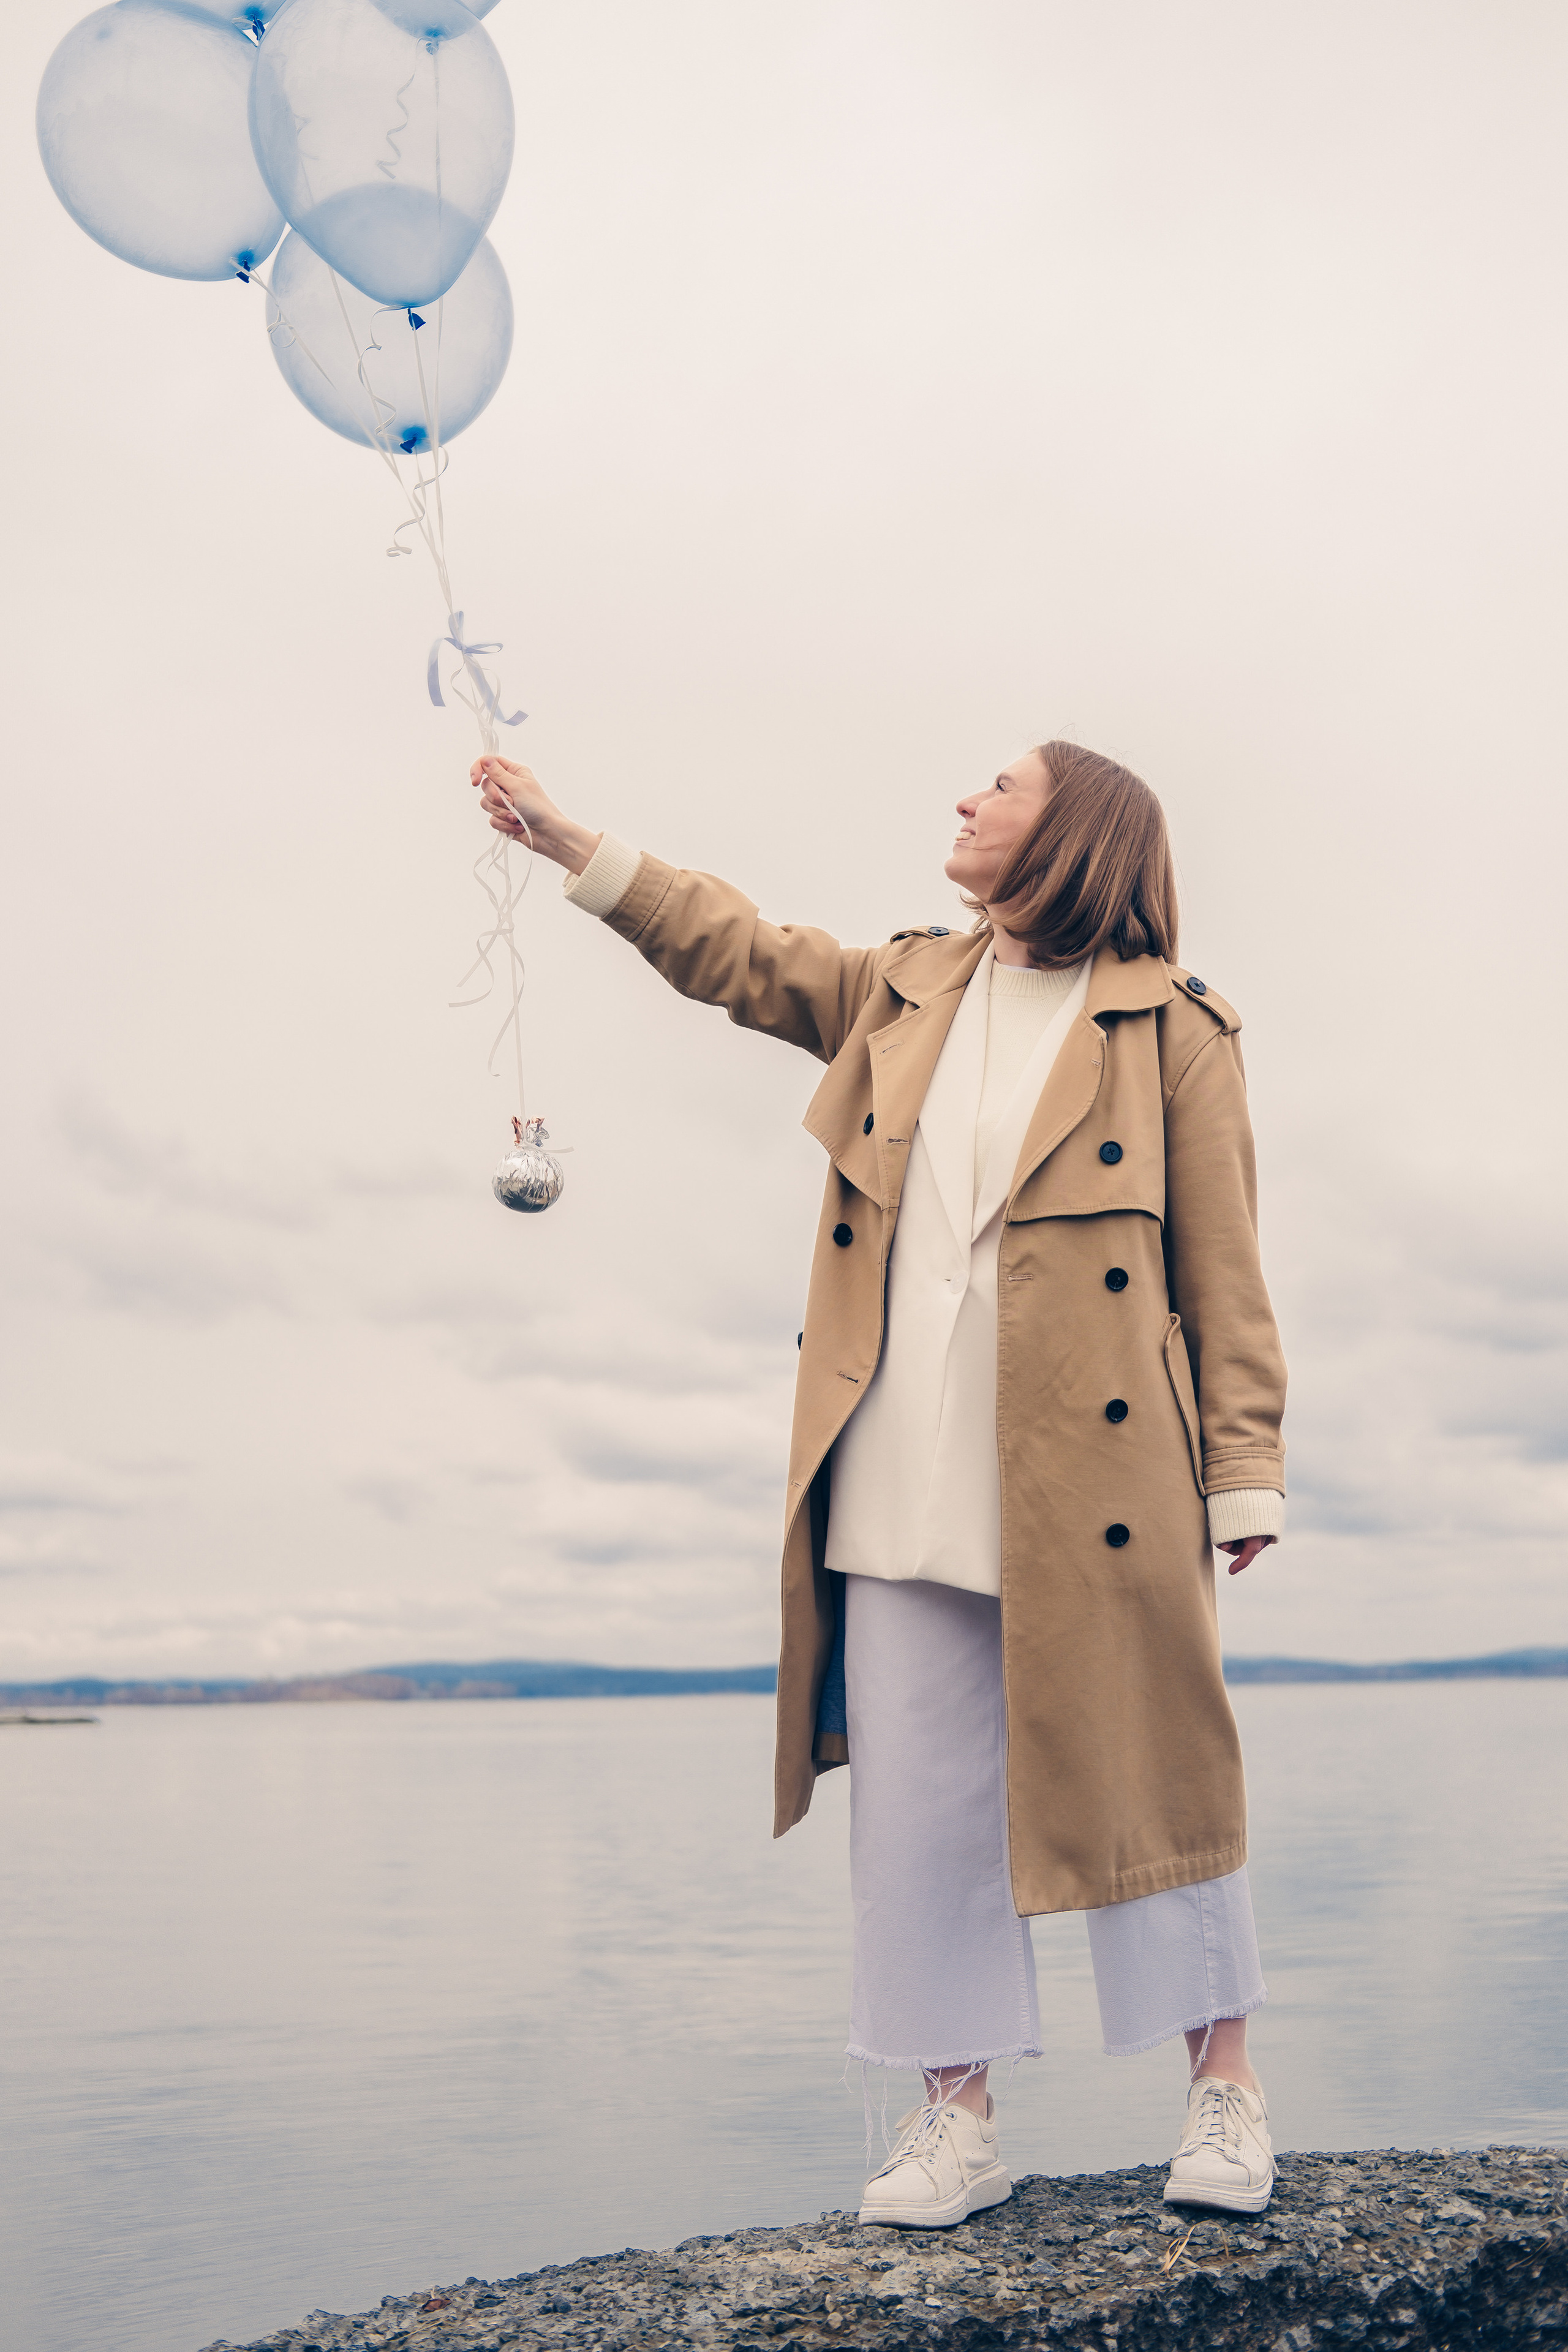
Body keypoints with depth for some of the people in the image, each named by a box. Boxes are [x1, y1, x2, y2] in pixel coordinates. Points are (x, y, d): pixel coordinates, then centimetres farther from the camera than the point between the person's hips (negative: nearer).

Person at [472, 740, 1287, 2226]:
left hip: (1091, 1475, -4)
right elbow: (739, 951, 26)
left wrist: (1246, 1470, -5)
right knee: (916, 1800, 5)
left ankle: (1223, 2088, 20)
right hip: (906, 1480, 5)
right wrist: (565, 839, 24)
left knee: (1141, 1772, 3)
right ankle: (957, 2116, 16)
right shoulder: (904, 992, 18)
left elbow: (1222, 1267, 0)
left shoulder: (1168, 1027, 3)